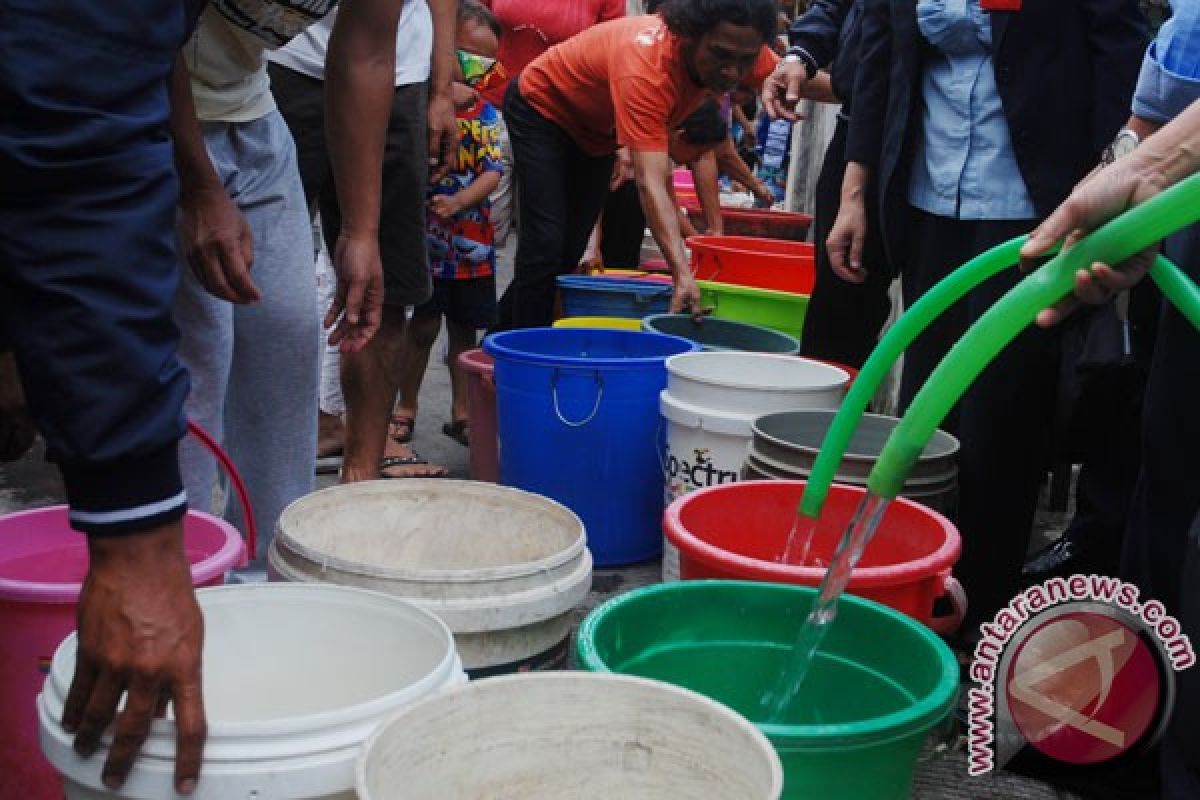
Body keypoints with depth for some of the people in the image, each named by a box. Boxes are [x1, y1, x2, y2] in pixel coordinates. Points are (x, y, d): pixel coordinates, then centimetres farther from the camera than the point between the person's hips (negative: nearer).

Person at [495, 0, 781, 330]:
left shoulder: (739, 48, -26)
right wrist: (682, 274, -58)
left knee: (570, 251, 10)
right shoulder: (646, 66, -44)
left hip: (599, 132, 7)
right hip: (541, 106, -7)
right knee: (545, 247, -16)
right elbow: (650, 183, -50)